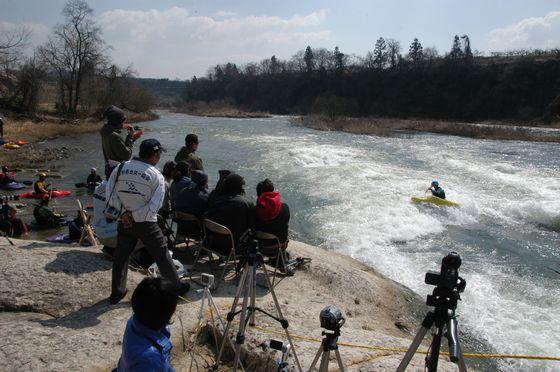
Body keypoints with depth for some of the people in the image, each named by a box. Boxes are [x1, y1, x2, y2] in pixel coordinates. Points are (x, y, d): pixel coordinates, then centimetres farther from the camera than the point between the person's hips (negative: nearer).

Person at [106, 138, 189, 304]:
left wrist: (124, 212, -7)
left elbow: (109, 194, -4)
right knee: (162, 256, 11)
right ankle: (176, 286, 25)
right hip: (147, 224, -3)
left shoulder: (121, 168, -2)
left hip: (124, 222, 3)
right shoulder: (156, 176, -11)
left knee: (120, 256, 19)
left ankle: (116, 292, 29)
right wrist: (134, 216, -10)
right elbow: (154, 206, -17)